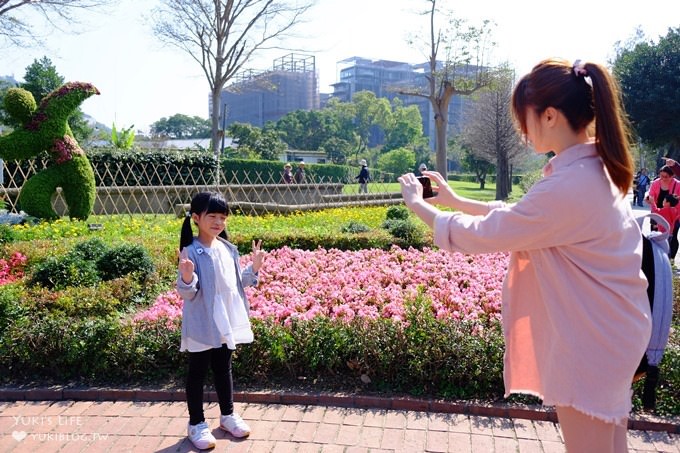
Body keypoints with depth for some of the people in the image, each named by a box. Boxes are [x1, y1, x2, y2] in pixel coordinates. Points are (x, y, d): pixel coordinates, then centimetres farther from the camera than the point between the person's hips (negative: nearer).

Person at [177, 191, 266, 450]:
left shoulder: (228, 249, 4)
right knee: (198, 373, 8)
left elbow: (237, 283, 13)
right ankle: (196, 424, 23)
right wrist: (186, 278, -38)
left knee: (224, 370, 20)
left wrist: (254, 268, -1)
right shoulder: (191, 252, -17)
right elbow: (188, 293, -18)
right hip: (202, 325, -6)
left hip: (226, 322, 6)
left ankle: (228, 414, 36)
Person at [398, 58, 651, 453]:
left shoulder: (568, 186, -28)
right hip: (610, 330, 9)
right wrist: (454, 199, 12)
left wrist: (418, 204, -6)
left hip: (590, 339, -9)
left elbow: (481, 234, -20)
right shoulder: (595, 169, 4)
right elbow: (517, 217, 12)